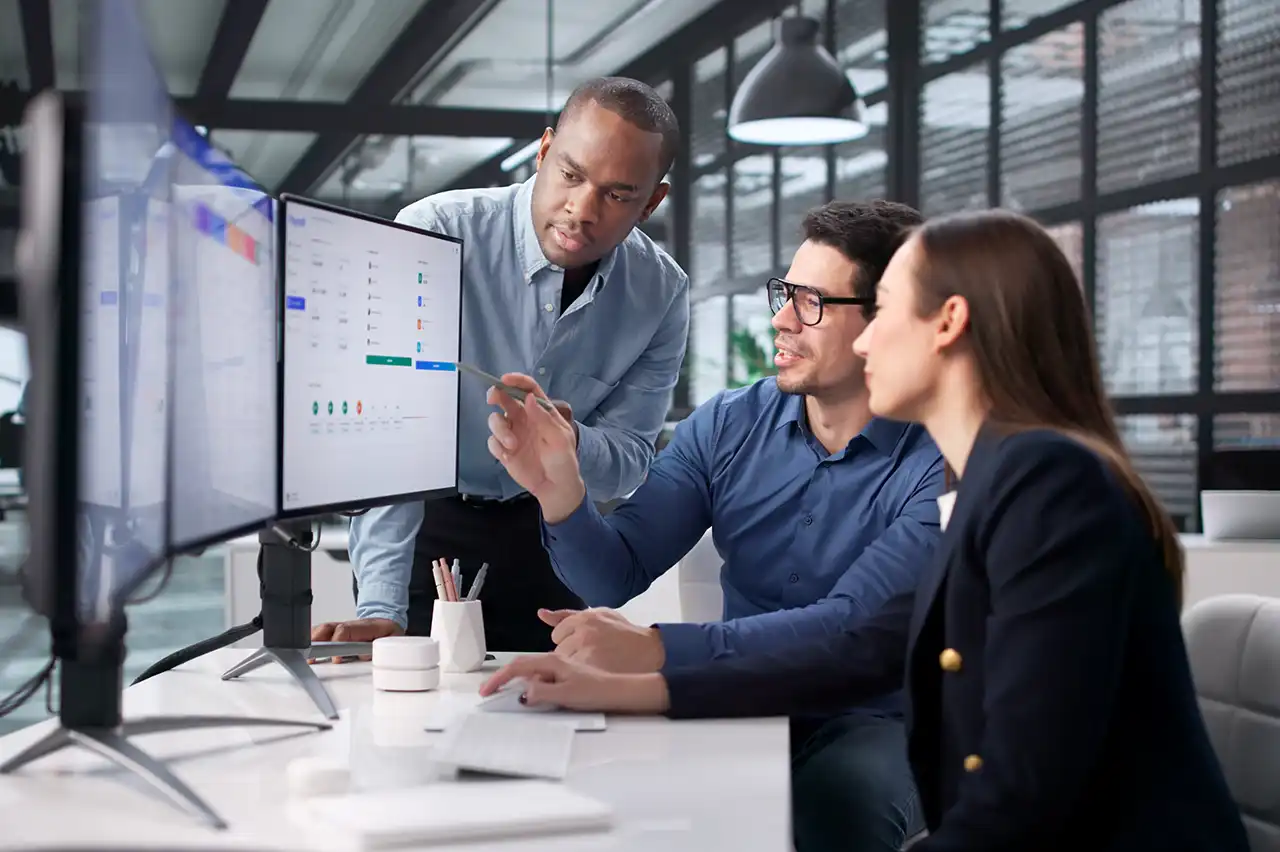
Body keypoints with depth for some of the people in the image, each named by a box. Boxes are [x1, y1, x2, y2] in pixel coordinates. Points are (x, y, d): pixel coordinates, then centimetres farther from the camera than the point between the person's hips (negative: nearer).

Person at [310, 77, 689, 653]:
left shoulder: (661, 292, -8)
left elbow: (628, 462, -6)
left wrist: (567, 441, -31)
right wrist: (380, 611, -34)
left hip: (555, 538, 3)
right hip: (425, 527, -3)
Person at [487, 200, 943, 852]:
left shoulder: (938, 465, -14)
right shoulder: (728, 425, 3)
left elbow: (850, 628, -25)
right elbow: (615, 577, 0)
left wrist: (657, 650, -36)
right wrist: (561, 494, -23)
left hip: (871, 721, -4)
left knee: (839, 798, -37)